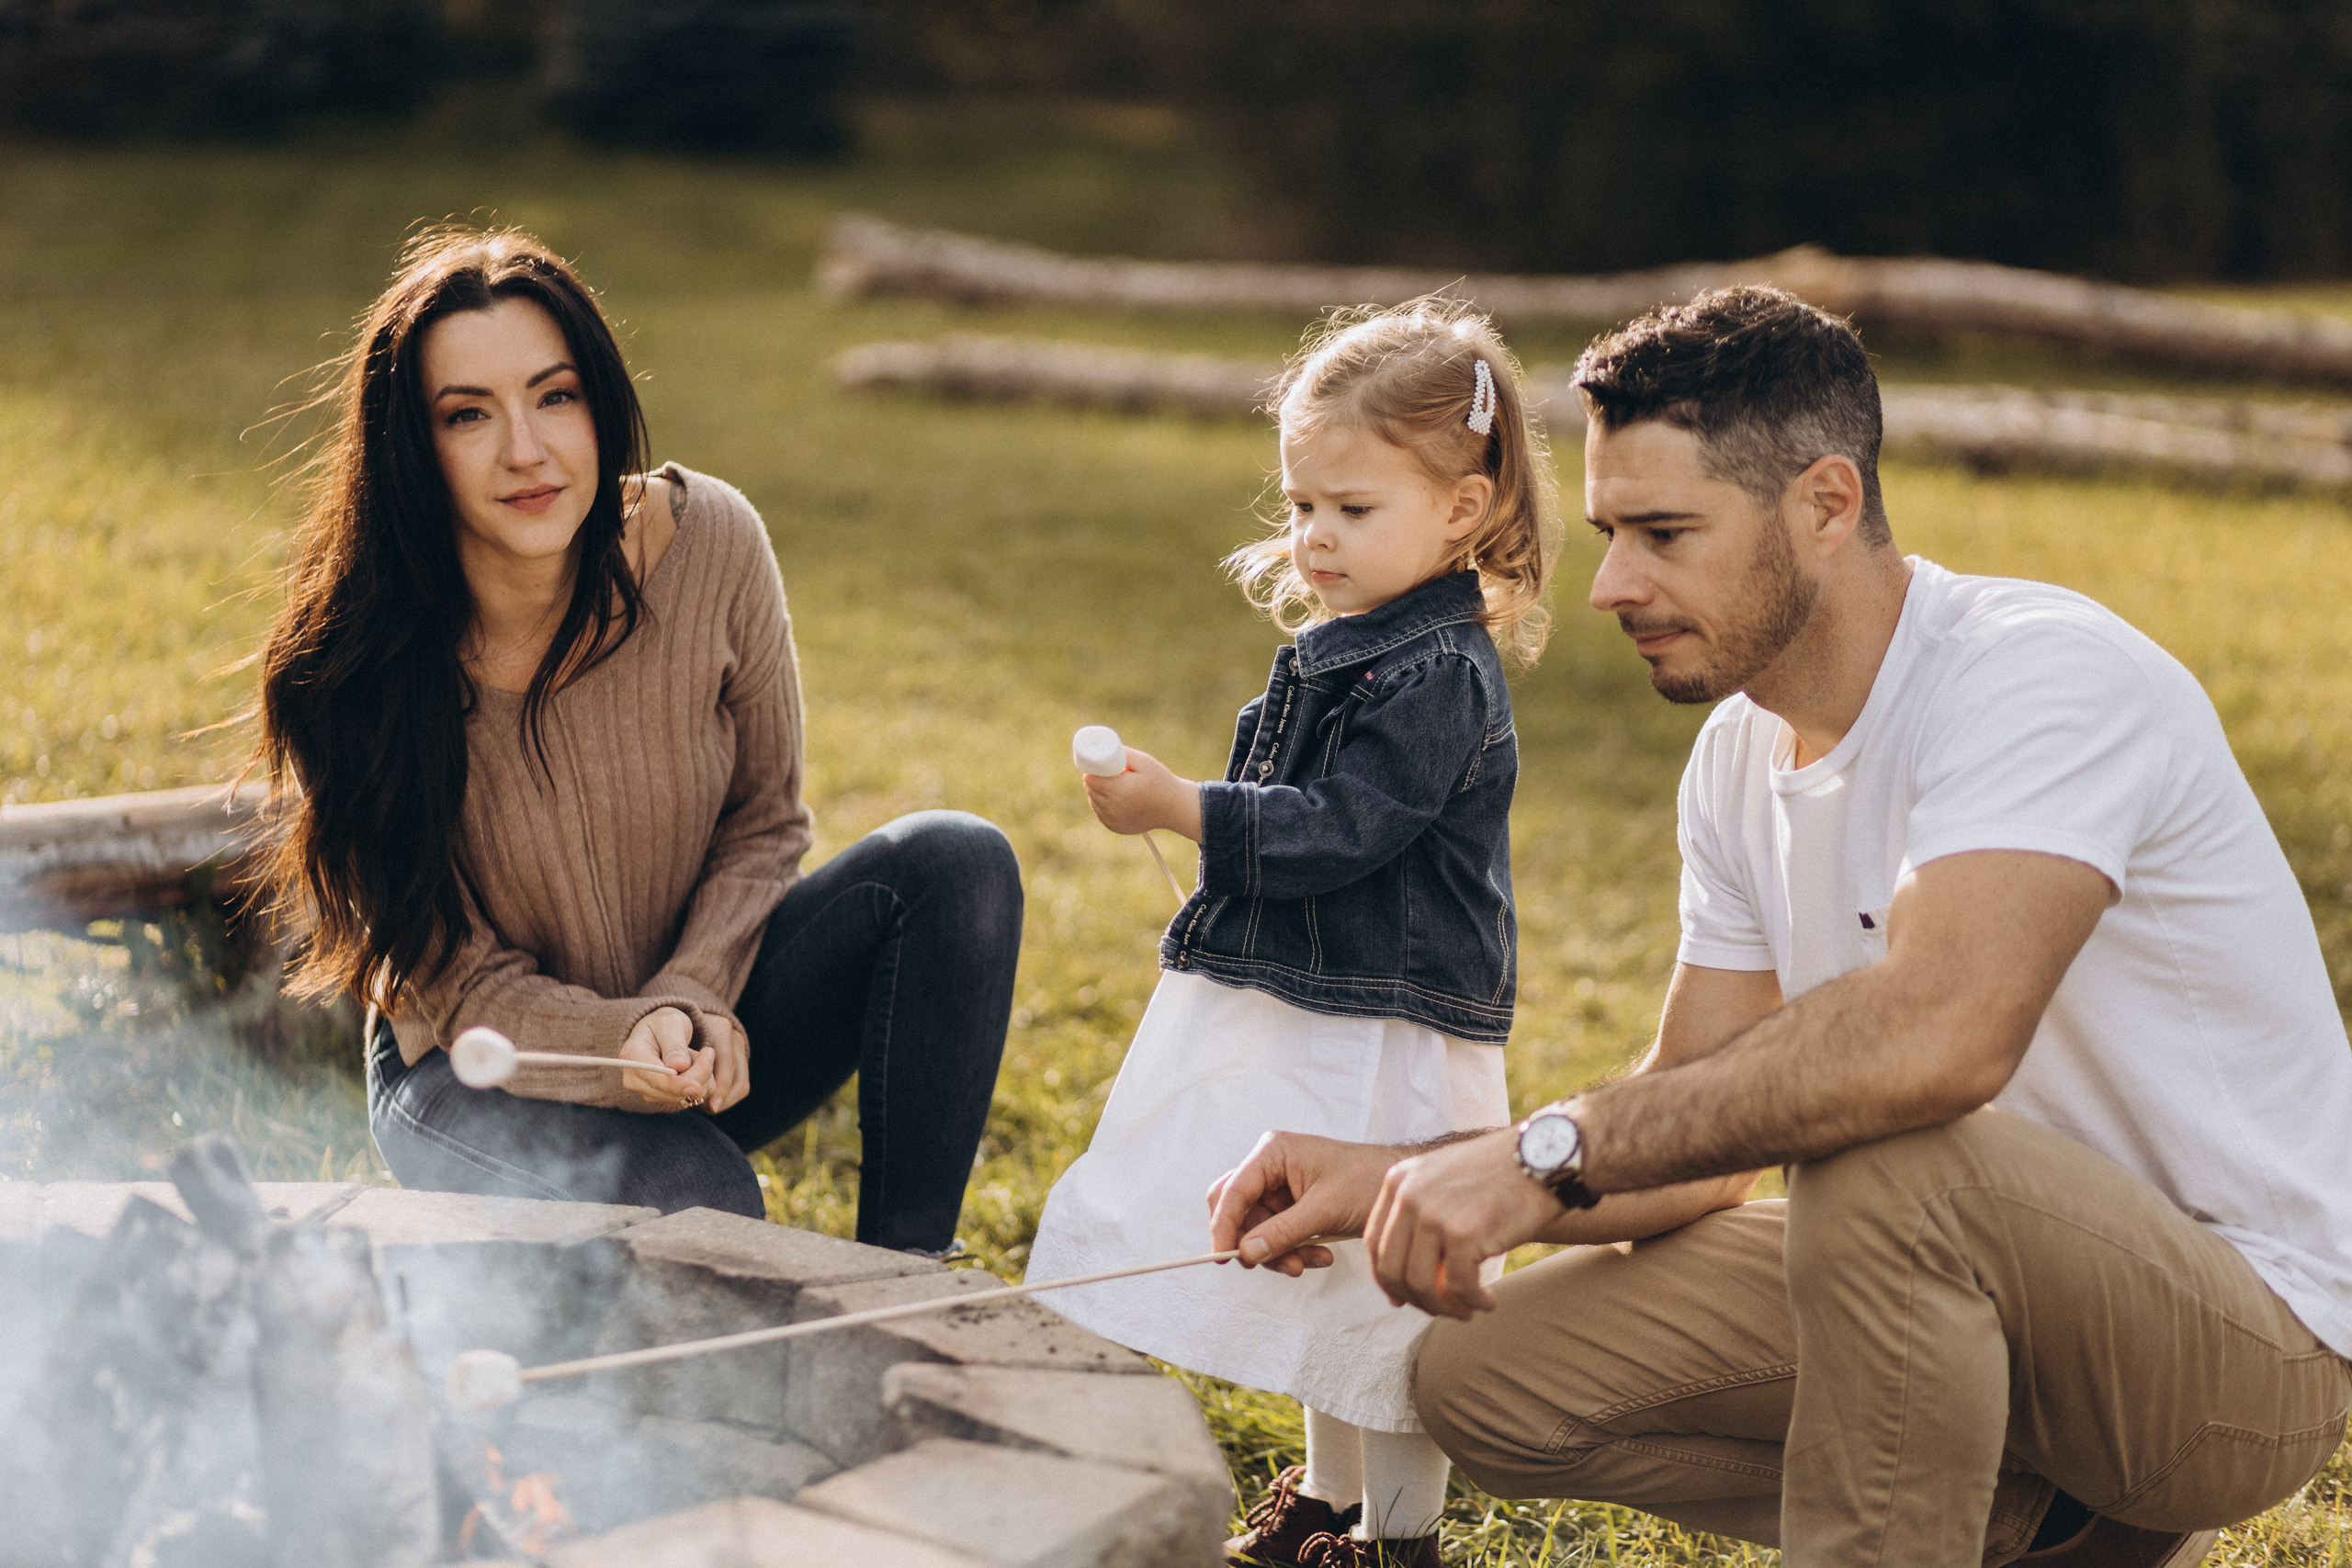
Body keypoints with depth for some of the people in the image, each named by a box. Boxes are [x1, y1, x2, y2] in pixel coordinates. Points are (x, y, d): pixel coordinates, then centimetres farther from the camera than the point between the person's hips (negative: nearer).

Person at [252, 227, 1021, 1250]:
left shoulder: (708, 543, -16)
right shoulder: (354, 668, -23)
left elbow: (766, 819, -2)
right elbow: (460, 982, -14)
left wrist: (692, 1000, -19)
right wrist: (622, 1046, -33)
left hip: (701, 1020, 4)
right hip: (477, 1077, -4)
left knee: (957, 863, -20)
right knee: (696, 1205, -35)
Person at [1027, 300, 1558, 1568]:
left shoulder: (1440, 675, -18)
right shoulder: (1335, 647, 11)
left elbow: (1339, 828, -25)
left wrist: (1180, 810, -26)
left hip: (1390, 1036, -10)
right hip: (1305, 1012, 10)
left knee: (1384, 1280, -1)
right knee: (1324, 1266, 20)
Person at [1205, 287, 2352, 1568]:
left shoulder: (2042, 672, -23)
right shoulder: (1740, 754, 4)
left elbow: (1942, 1032, -41)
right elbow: (1696, 1139, 5)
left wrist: (1550, 1150, -34)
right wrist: (1390, 1179, -10)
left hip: (2245, 1332, -8)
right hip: (1985, 1283, 8)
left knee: (1887, 1153, -38)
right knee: (1483, 1379, 0)